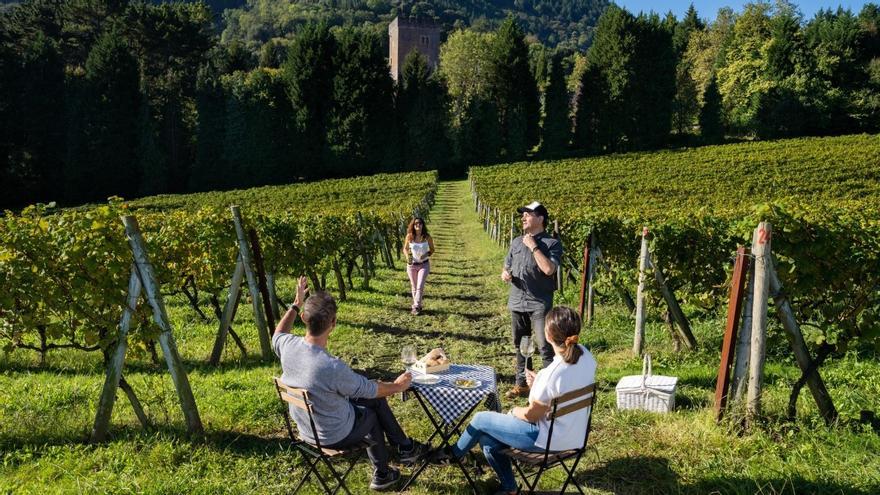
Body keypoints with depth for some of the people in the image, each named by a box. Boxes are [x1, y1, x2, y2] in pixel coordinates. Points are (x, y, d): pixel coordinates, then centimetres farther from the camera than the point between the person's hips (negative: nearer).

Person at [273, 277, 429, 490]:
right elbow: (372, 389, -18)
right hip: (335, 436, -6)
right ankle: (406, 448, 40)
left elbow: (278, 334, 9)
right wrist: (397, 386, 0)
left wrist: (295, 305, 10)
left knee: (374, 400, 22)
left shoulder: (288, 345, -20)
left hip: (305, 429, 6)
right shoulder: (333, 367, -37)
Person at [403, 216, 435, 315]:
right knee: (414, 287, 12)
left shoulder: (427, 237, -9)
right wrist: (407, 256, -14)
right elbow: (405, 248, 6)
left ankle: (416, 306, -8)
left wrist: (427, 254, -16)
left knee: (420, 286, -15)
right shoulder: (409, 236, -7)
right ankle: (417, 305, 28)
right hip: (411, 265, 2)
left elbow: (432, 249, 5)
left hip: (424, 264, -2)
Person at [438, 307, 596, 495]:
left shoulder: (554, 373, -33)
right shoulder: (585, 354, -9)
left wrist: (515, 411, 3)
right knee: (488, 439, 16)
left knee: (481, 419, 11)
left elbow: (531, 415, -17)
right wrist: (539, 381, 0)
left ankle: (454, 452, 39)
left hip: (550, 439, -7)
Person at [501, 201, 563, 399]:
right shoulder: (516, 242, 11)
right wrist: (505, 274, -2)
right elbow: (507, 267, 21)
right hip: (517, 302, 6)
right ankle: (522, 384, 28)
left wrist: (533, 247, -17)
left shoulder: (552, 243, -7)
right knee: (520, 346, 15)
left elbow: (549, 269, -23)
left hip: (539, 304, -6)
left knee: (545, 347, -9)